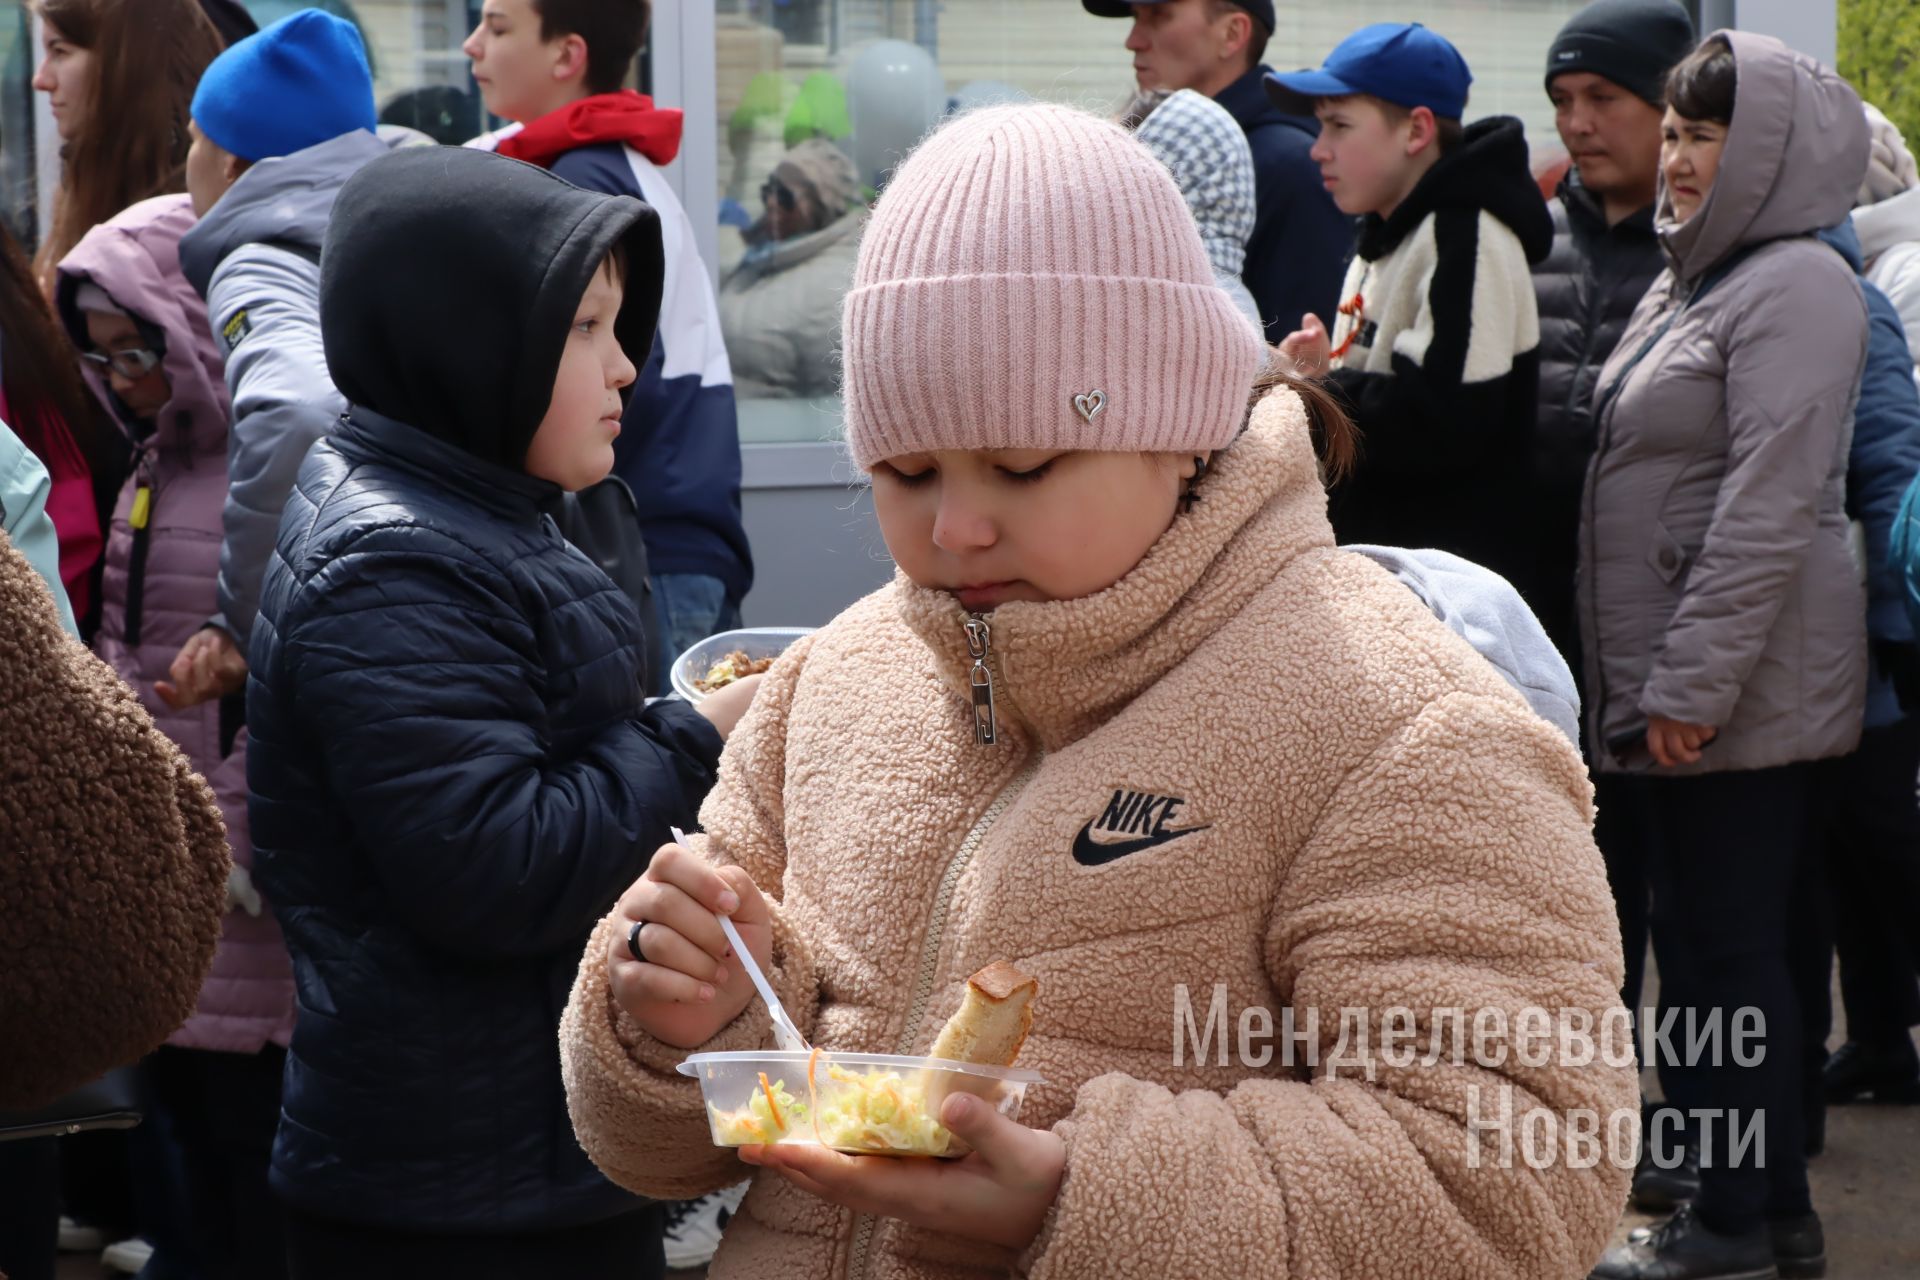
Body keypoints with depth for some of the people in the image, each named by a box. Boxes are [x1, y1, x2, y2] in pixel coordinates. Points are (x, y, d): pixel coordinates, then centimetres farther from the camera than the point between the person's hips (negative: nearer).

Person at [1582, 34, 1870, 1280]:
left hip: (1743, 691, -9)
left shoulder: (1797, 286, -12)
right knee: (1711, 940, 11)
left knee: (1724, 944, -4)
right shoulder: (1688, 283, 18)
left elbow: (1772, 502, -19)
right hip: (1673, 688, 9)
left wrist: (1692, 682, -20)